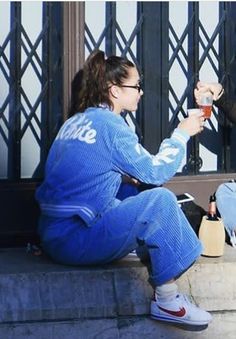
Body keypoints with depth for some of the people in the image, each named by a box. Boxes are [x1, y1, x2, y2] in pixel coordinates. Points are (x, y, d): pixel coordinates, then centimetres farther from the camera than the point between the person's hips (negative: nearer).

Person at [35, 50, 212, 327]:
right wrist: (182, 133, 3)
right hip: (73, 239, -9)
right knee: (160, 200, -17)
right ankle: (166, 300, -10)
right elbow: (155, 172, -10)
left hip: (55, 234, 9)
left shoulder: (77, 121, 14)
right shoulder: (109, 124, -13)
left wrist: (126, 174, 10)